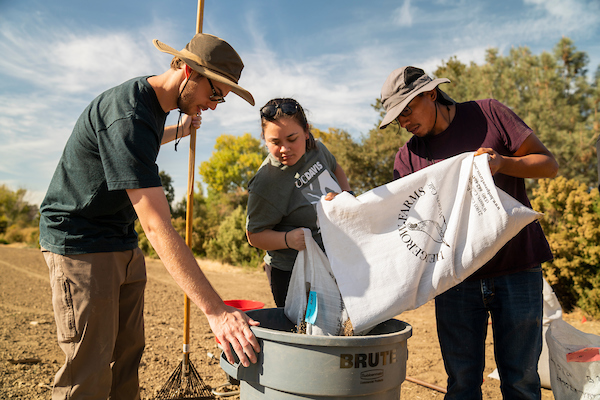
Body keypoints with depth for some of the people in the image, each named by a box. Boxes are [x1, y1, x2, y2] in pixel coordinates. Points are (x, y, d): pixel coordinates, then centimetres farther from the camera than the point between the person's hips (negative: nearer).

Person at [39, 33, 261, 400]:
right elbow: (158, 226, -35)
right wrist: (216, 310, -38)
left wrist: (180, 131, 28)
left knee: (128, 353, 10)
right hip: (80, 245, -9)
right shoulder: (127, 116, -26)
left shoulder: (151, 101, 5)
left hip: (123, 246, 9)